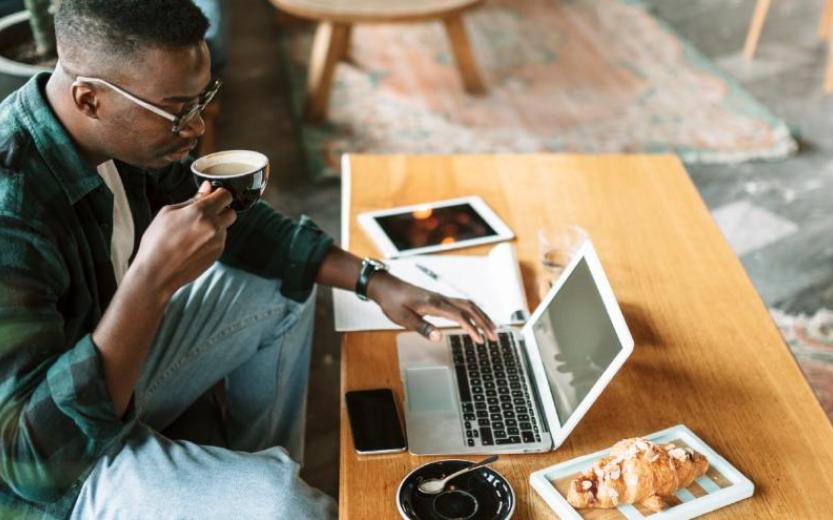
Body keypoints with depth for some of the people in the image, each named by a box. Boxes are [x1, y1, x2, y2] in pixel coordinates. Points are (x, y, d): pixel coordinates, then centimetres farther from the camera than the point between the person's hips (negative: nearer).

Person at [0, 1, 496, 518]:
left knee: (284, 287, 12)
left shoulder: (121, 129, -11)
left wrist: (374, 281, -5)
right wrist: (154, 279, -39)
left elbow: (232, 222, 4)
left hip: (114, 357, 8)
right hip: (55, 476, -8)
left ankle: (265, 469, 22)